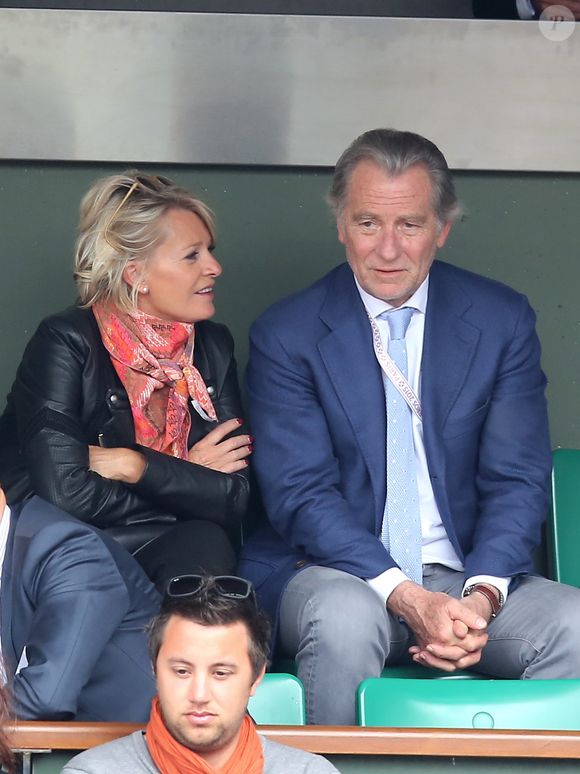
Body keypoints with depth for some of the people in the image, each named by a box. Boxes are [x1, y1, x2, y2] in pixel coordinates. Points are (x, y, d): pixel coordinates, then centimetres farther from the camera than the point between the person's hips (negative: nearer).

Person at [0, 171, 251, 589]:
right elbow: (65, 493, -20)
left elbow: (234, 501, -1)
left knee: (204, 544, -28)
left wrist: (134, 466, -14)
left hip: (174, 557, 5)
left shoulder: (213, 347, 7)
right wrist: (189, 482, -8)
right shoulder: (66, 344, -9)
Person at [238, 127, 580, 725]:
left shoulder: (502, 321, 6)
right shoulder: (286, 335, 0)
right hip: (335, 572, -2)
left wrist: (481, 596, -17)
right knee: (345, 616, -36)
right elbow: (300, 494, -8)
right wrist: (407, 598, -23)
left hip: (469, 578, 2)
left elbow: (518, 481, 3)